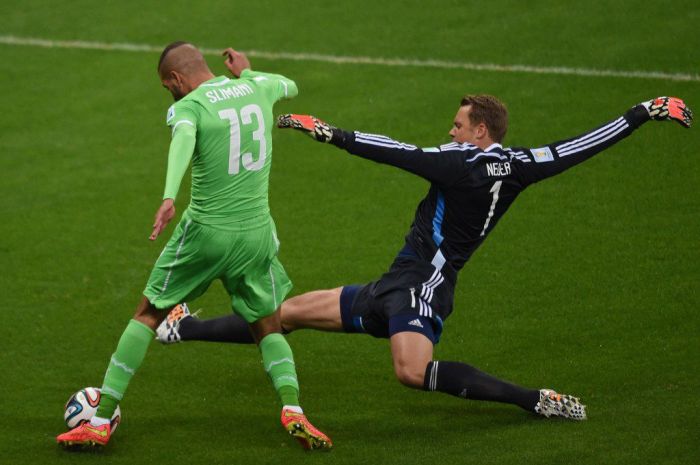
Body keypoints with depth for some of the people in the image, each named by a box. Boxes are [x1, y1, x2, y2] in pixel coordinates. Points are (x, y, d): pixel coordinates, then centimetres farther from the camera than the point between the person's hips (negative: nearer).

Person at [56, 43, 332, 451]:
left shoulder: (187, 107, -9)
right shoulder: (257, 88, 7)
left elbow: (183, 139, -33)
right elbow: (290, 87, 31)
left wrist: (169, 197, -46)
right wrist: (246, 71, 42)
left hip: (205, 232, -4)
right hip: (257, 232, 4)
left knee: (148, 316, 12)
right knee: (269, 329, 18)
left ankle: (101, 422, 11)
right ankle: (293, 408, -9)